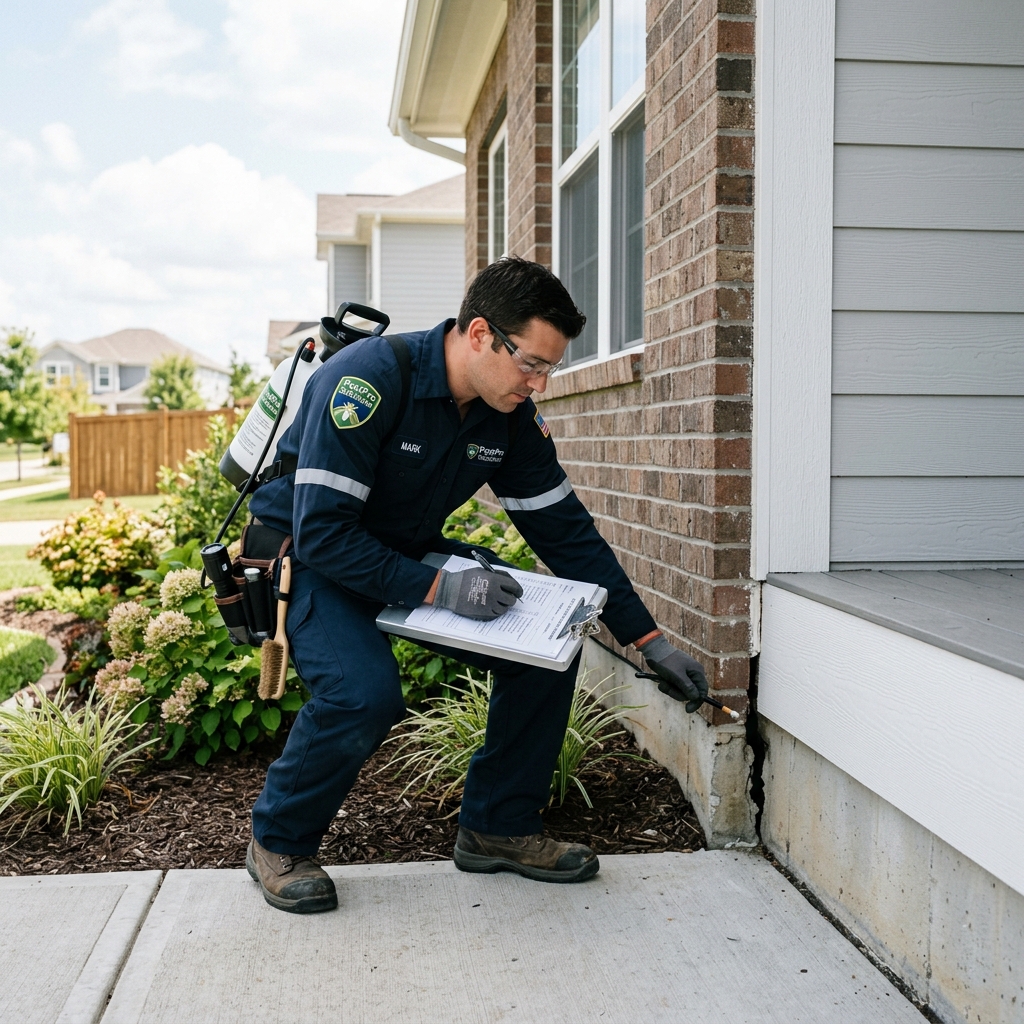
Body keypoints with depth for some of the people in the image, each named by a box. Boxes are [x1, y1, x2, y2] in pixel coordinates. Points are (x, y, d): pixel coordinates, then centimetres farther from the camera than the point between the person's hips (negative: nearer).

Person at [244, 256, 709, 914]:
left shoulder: (512, 417, -8)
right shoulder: (368, 379, -29)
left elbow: (566, 530, -1)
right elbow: (321, 532, -31)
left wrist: (650, 641, -3)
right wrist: (438, 588, -36)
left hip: (412, 554, 7)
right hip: (309, 558, -6)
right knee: (365, 692, -32)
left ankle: (499, 827, 8)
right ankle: (280, 843, -4)